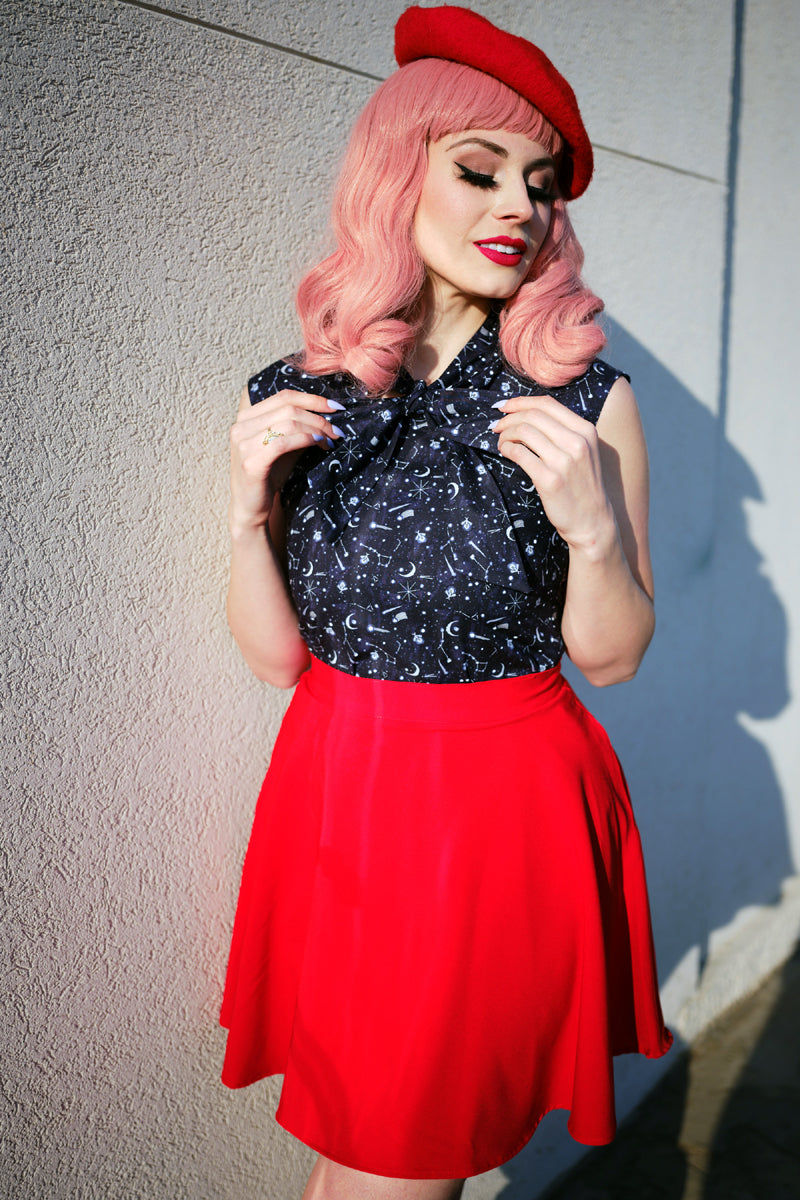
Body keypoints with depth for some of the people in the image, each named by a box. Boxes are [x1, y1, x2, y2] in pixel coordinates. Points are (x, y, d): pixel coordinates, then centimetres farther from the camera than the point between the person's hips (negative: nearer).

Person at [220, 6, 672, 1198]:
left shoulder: (588, 400, -9)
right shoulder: (295, 400, -2)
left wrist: (592, 525, -22)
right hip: (331, 801, 3)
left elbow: (610, 657, -4)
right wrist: (248, 510, -15)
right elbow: (276, 654, 1)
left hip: (502, 820, -2)